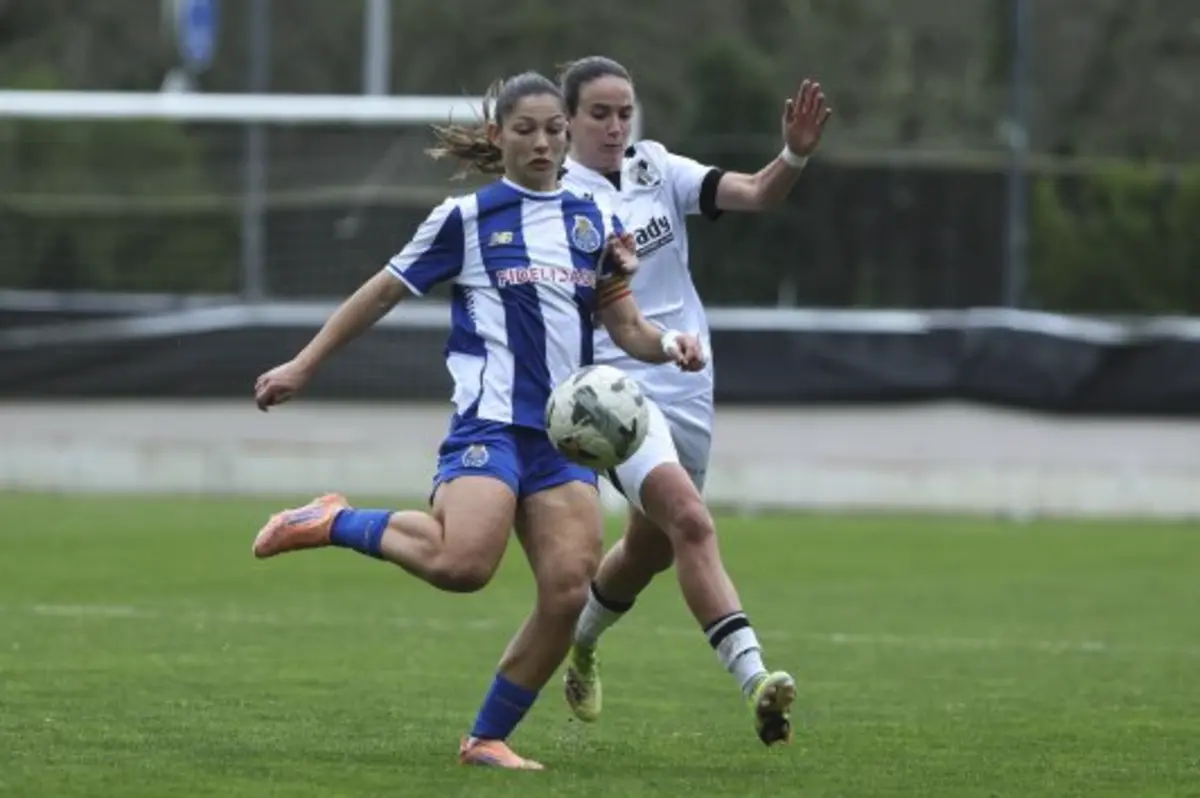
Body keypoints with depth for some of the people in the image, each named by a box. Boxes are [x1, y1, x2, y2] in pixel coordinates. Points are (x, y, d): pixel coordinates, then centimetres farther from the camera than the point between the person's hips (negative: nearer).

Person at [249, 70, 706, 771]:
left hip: (566, 430, 5)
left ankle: (489, 738, 6)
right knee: (463, 564, -28)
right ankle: (334, 523, -3)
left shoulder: (594, 223, 14)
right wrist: (304, 366, 10)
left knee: (568, 592, -8)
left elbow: (627, 330, 14)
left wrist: (666, 345, -9)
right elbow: (384, 293, 8)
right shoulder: (468, 218, 1)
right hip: (490, 419, -5)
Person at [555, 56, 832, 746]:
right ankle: (754, 677, -35)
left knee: (651, 548, 18)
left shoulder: (657, 169, 5)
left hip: (687, 389, 6)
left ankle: (580, 644, 48)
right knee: (690, 520, -25)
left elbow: (757, 194, -7)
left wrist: (796, 155, -27)